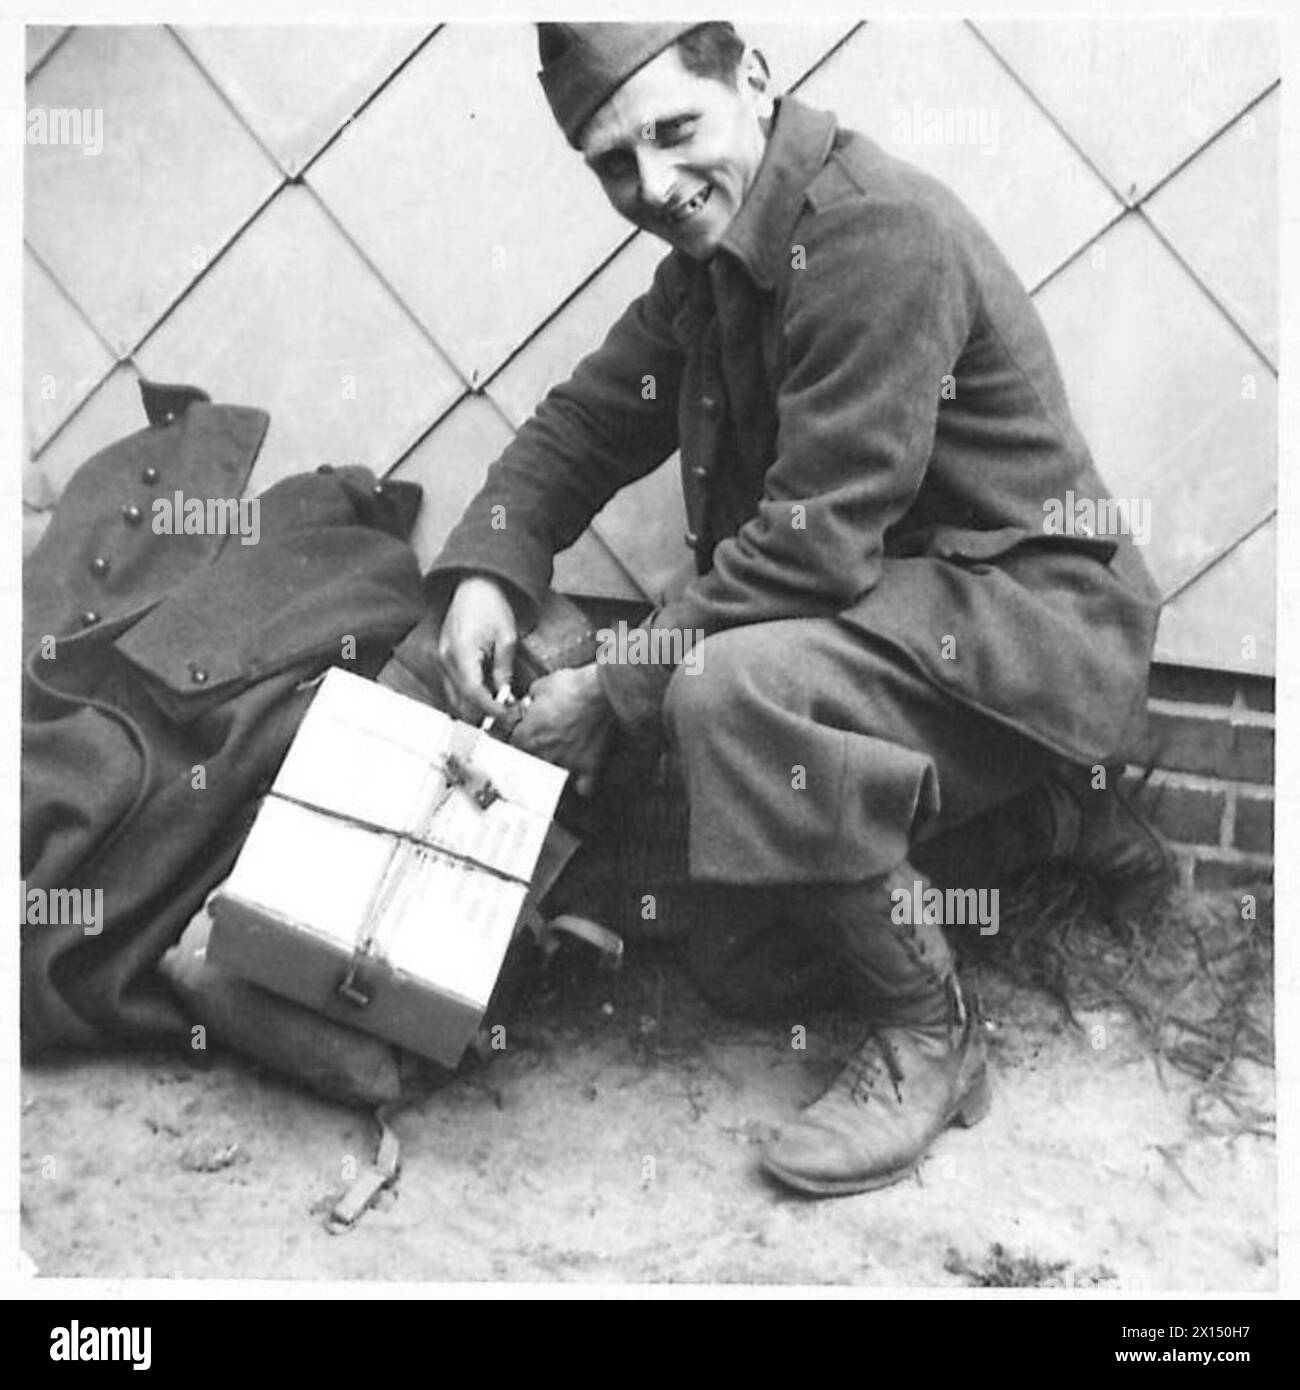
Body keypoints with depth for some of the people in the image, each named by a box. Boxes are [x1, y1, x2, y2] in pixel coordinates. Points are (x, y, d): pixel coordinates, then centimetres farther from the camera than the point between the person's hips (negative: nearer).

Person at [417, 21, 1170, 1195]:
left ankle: (930, 1042, -14)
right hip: (895, 605, 9)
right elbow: (588, 420, 9)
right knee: (739, 967, 12)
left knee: (733, 690, -36)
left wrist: (613, 692, -22)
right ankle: (1047, 812, 26)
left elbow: (815, 539, -28)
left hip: (1026, 607, -9)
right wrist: (485, 570, -10)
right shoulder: (712, 261, 6)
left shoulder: (875, 229, -23)